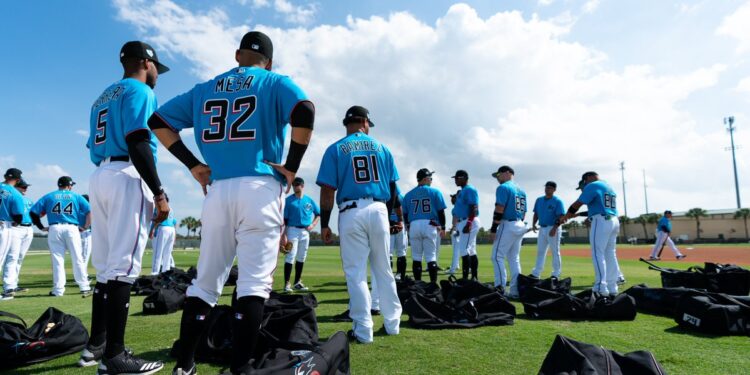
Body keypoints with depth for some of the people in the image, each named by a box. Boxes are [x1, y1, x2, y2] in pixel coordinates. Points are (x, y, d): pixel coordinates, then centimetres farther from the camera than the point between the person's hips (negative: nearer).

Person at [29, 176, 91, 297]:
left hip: (54, 229, 1)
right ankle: (84, 287, 3)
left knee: (57, 260, 4)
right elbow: (90, 211, -1)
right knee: (77, 258, 2)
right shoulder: (76, 196, 10)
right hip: (72, 228, -1)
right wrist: (85, 226, 5)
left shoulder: (49, 196, 13)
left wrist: (41, 227, 11)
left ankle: (58, 290, 4)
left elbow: (33, 212, 7)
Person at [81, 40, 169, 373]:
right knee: (123, 265, -9)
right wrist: (158, 193, -19)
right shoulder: (140, 91, -1)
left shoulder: (103, 97, 25)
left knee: (105, 266, 13)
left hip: (97, 177, 9)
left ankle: (95, 345, 20)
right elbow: (137, 142, -16)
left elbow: (94, 147, 21)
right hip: (127, 177, -9)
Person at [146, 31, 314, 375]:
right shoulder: (275, 83, 6)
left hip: (217, 192, 4)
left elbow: (158, 120, 14)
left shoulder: (204, 89, 19)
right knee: (254, 282, -3)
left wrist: (193, 164, 10)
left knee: (205, 282, 12)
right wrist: (292, 166, -10)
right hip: (260, 190, -4)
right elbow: (304, 110, -15)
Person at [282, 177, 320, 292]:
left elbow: (318, 213, 16)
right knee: (290, 257, -11)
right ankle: (286, 283, -7)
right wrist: (283, 234, -12)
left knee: (301, 258, 10)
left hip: (305, 231, 4)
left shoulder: (309, 200, 8)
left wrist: (313, 224, 0)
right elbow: (284, 218, -5)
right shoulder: (288, 200, -1)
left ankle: (297, 283, 20)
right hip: (292, 230, -4)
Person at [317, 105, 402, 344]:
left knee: (355, 272, 2)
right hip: (379, 210, 3)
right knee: (383, 270, 13)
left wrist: (324, 224, 1)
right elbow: (392, 188, 11)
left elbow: (328, 190, -4)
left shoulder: (335, 149, 4)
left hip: (351, 213, -2)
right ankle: (392, 323, 23)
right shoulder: (382, 148, 11)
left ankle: (363, 330, 5)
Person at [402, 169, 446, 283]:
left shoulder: (408, 195, 11)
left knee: (416, 257, 8)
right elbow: (441, 212, 0)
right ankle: (433, 283, 0)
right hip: (430, 226, -2)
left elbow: (405, 214, 11)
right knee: (431, 256, 1)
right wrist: (443, 227, 7)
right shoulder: (435, 192, 3)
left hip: (413, 226, 2)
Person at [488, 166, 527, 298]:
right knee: (514, 258, 11)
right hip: (520, 226, 9)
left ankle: (500, 288, -12)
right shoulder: (521, 190, 18)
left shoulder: (503, 187, -8)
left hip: (507, 225, -8)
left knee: (497, 256, -6)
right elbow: (524, 212, 17)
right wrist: (519, 223, 20)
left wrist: (493, 229, -15)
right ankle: (515, 291, 11)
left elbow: (499, 210, -16)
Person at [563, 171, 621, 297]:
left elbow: (578, 203, -8)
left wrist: (567, 215, 7)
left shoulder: (592, 185, -3)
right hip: (614, 221, 9)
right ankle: (612, 289, 10)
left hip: (601, 222, -9)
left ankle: (601, 289, -14)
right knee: (610, 255, 9)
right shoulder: (609, 187, 24)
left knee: (598, 255, -9)